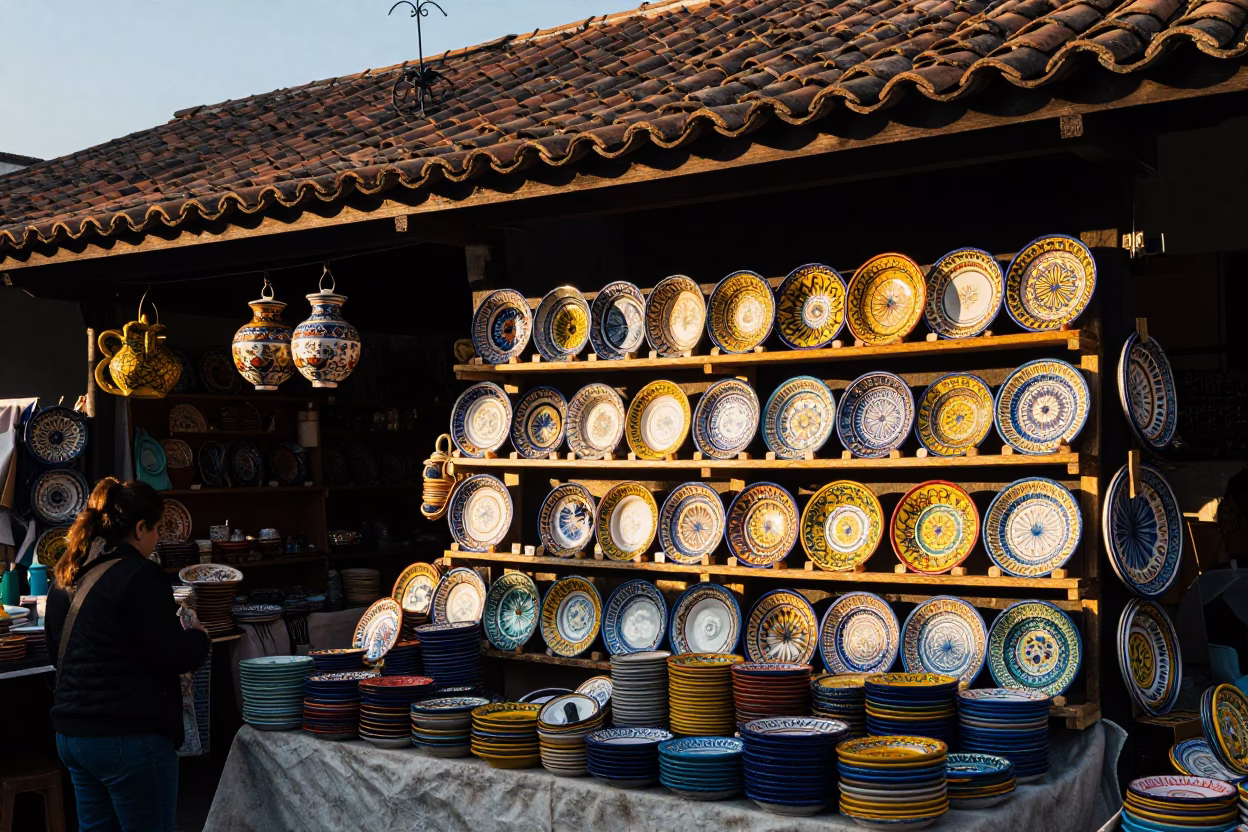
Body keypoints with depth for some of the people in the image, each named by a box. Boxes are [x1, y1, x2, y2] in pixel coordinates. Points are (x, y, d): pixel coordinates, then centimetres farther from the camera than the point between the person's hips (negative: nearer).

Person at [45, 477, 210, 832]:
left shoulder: (66, 577, 10)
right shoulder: (139, 575, -15)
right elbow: (174, 658, -15)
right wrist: (199, 636, 6)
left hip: (71, 733, 8)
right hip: (128, 736, -8)